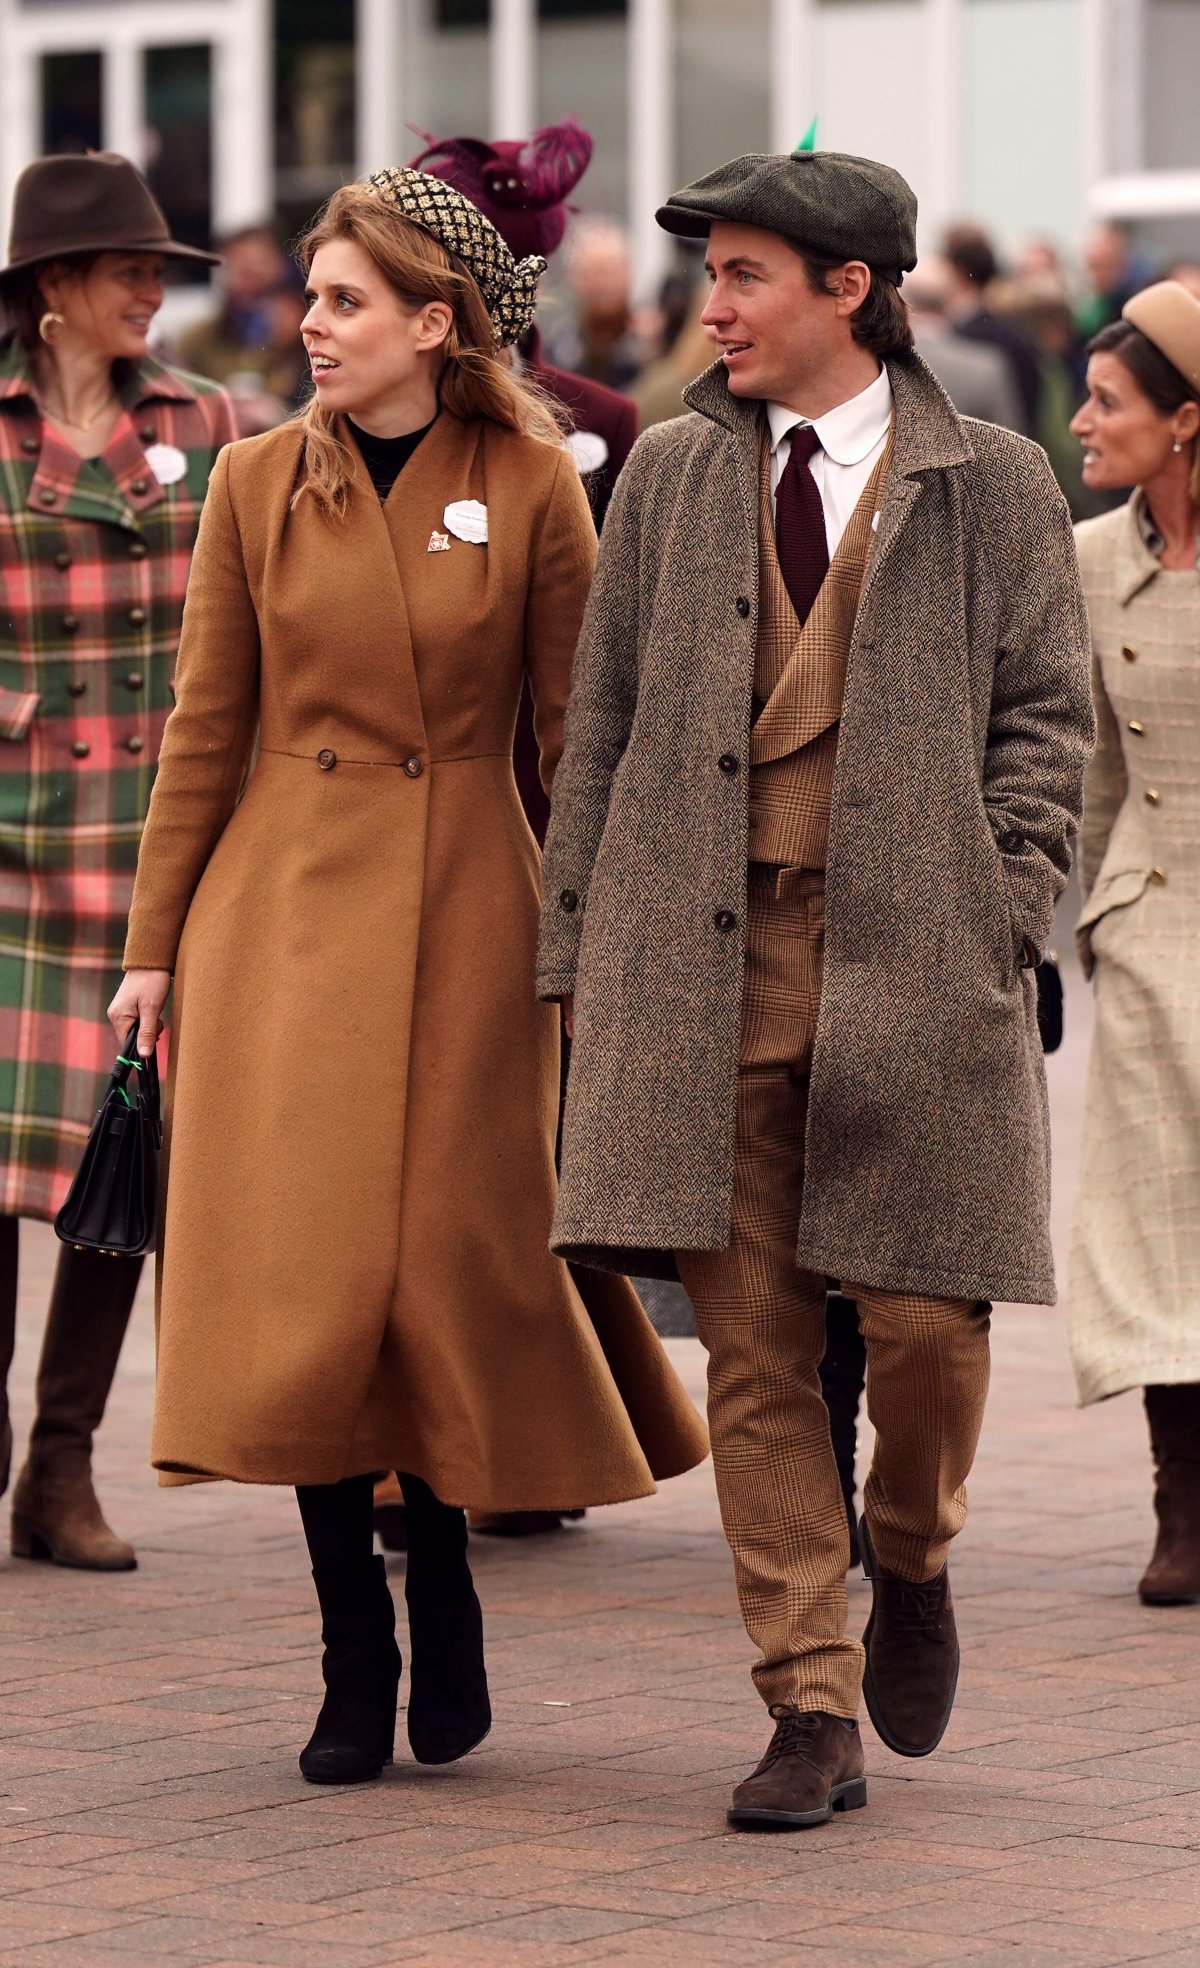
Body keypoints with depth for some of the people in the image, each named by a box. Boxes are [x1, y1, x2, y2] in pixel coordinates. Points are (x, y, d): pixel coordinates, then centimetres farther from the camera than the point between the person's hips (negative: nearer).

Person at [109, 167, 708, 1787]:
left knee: (454, 1266, 1)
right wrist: (155, 944, 7)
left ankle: (443, 1605, 24)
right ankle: (355, 1654, 8)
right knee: (300, 1274, -3)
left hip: (463, 911, -1)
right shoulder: (260, 482, 4)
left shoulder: (532, 485, -2)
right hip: (283, 908, 2)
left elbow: (575, 735, 2)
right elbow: (206, 728, 8)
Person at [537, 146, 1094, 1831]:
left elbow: (1046, 716, 5)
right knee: (753, 1343, -1)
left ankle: (912, 1563, 29)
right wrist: (579, 949, 8)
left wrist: (997, 919, -6)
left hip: (913, 959, -2)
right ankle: (811, 1707, 5)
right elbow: (603, 725, 14)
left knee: (922, 1315, -3)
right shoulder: (672, 478, 13)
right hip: (703, 960, 2)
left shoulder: (991, 487, 5)